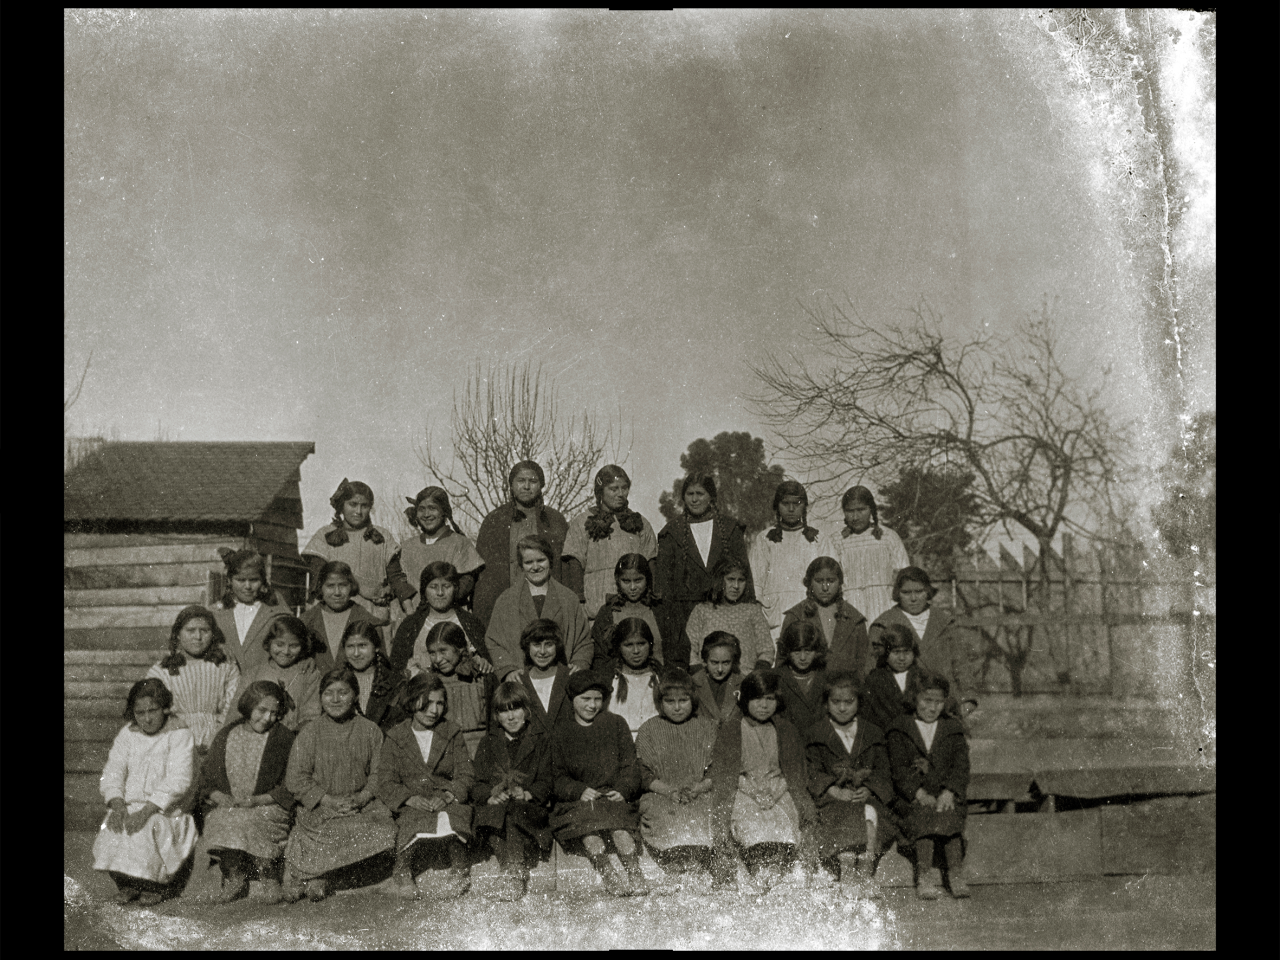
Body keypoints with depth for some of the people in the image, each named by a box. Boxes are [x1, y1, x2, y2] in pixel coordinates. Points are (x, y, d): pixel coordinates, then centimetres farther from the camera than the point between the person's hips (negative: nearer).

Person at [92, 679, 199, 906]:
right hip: (128, 806, 4)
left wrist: (147, 810, -26)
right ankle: (125, 884, -2)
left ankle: (159, 886, -7)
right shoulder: (127, 734, 11)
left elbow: (177, 782, -15)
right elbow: (112, 772, 4)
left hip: (164, 810, -4)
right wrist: (116, 804, -16)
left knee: (144, 830, -32)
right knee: (111, 830, -26)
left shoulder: (180, 736, -5)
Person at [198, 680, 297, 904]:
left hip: (269, 807, -3)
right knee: (222, 820, -29)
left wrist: (257, 800, -15)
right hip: (227, 806, 3)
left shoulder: (284, 738, 2)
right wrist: (218, 796, -8)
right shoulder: (226, 735, 12)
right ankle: (234, 879, -12)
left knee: (248, 820, -32)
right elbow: (207, 777, 13)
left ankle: (270, 879, -14)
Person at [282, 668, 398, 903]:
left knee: (387, 830, -23)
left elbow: (379, 773, 7)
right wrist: (329, 800, -12)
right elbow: (295, 780, -2)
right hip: (318, 809, -3)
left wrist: (363, 796, -13)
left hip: (363, 806, 3)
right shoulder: (309, 733, 3)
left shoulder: (371, 731, 9)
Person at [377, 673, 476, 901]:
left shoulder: (452, 733, 13)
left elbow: (466, 775, 6)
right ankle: (404, 875, -15)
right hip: (410, 804, 0)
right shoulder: (395, 736, 9)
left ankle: (460, 874, -15)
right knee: (410, 819, -36)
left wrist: (447, 795, -16)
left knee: (451, 818, -35)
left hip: (448, 802, 1)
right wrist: (411, 798, -19)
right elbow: (386, 782, 1)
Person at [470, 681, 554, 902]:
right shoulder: (487, 744, 24)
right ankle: (518, 877, -46)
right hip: (494, 807, 1)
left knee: (514, 814, -36)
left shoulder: (541, 741, 18)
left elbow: (546, 782, 7)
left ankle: (513, 878, -47)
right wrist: (492, 795, -11)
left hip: (529, 808, -1)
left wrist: (527, 793, -15)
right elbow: (477, 785, 12)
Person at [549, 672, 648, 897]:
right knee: (589, 834, -34)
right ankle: (612, 882, -38)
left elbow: (630, 766, 12)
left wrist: (623, 790, -9)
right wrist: (580, 791, -14)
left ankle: (637, 879, -36)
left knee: (620, 831, -33)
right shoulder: (560, 733, 16)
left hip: (615, 797, 0)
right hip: (576, 802, 0)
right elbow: (557, 777, 7)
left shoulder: (616, 724, 18)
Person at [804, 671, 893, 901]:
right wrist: (836, 791, -15)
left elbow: (882, 772, 11)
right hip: (831, 800, -1)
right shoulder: (814, 735, 16)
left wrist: (868, 790, -11)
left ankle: (866, 874, -36)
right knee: (845, 820, -34)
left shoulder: (872, 734, 21)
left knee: (869, 813, -33)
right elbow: (812, 773, 4)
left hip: (867, 798, 1)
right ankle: (847, 878, -41)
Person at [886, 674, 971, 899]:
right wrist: (920, 793, -18)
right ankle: (924, 875, -37)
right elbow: (899, 769, -1)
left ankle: (956, 875, -35)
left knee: (949, 814, -31)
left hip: (946, 796, 2)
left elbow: (961, 766, 5)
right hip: (910, 798, -1)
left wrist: (949, 792, -14)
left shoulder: (953, 730, 19)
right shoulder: (899, 730, 12)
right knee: (923, 813, -33)